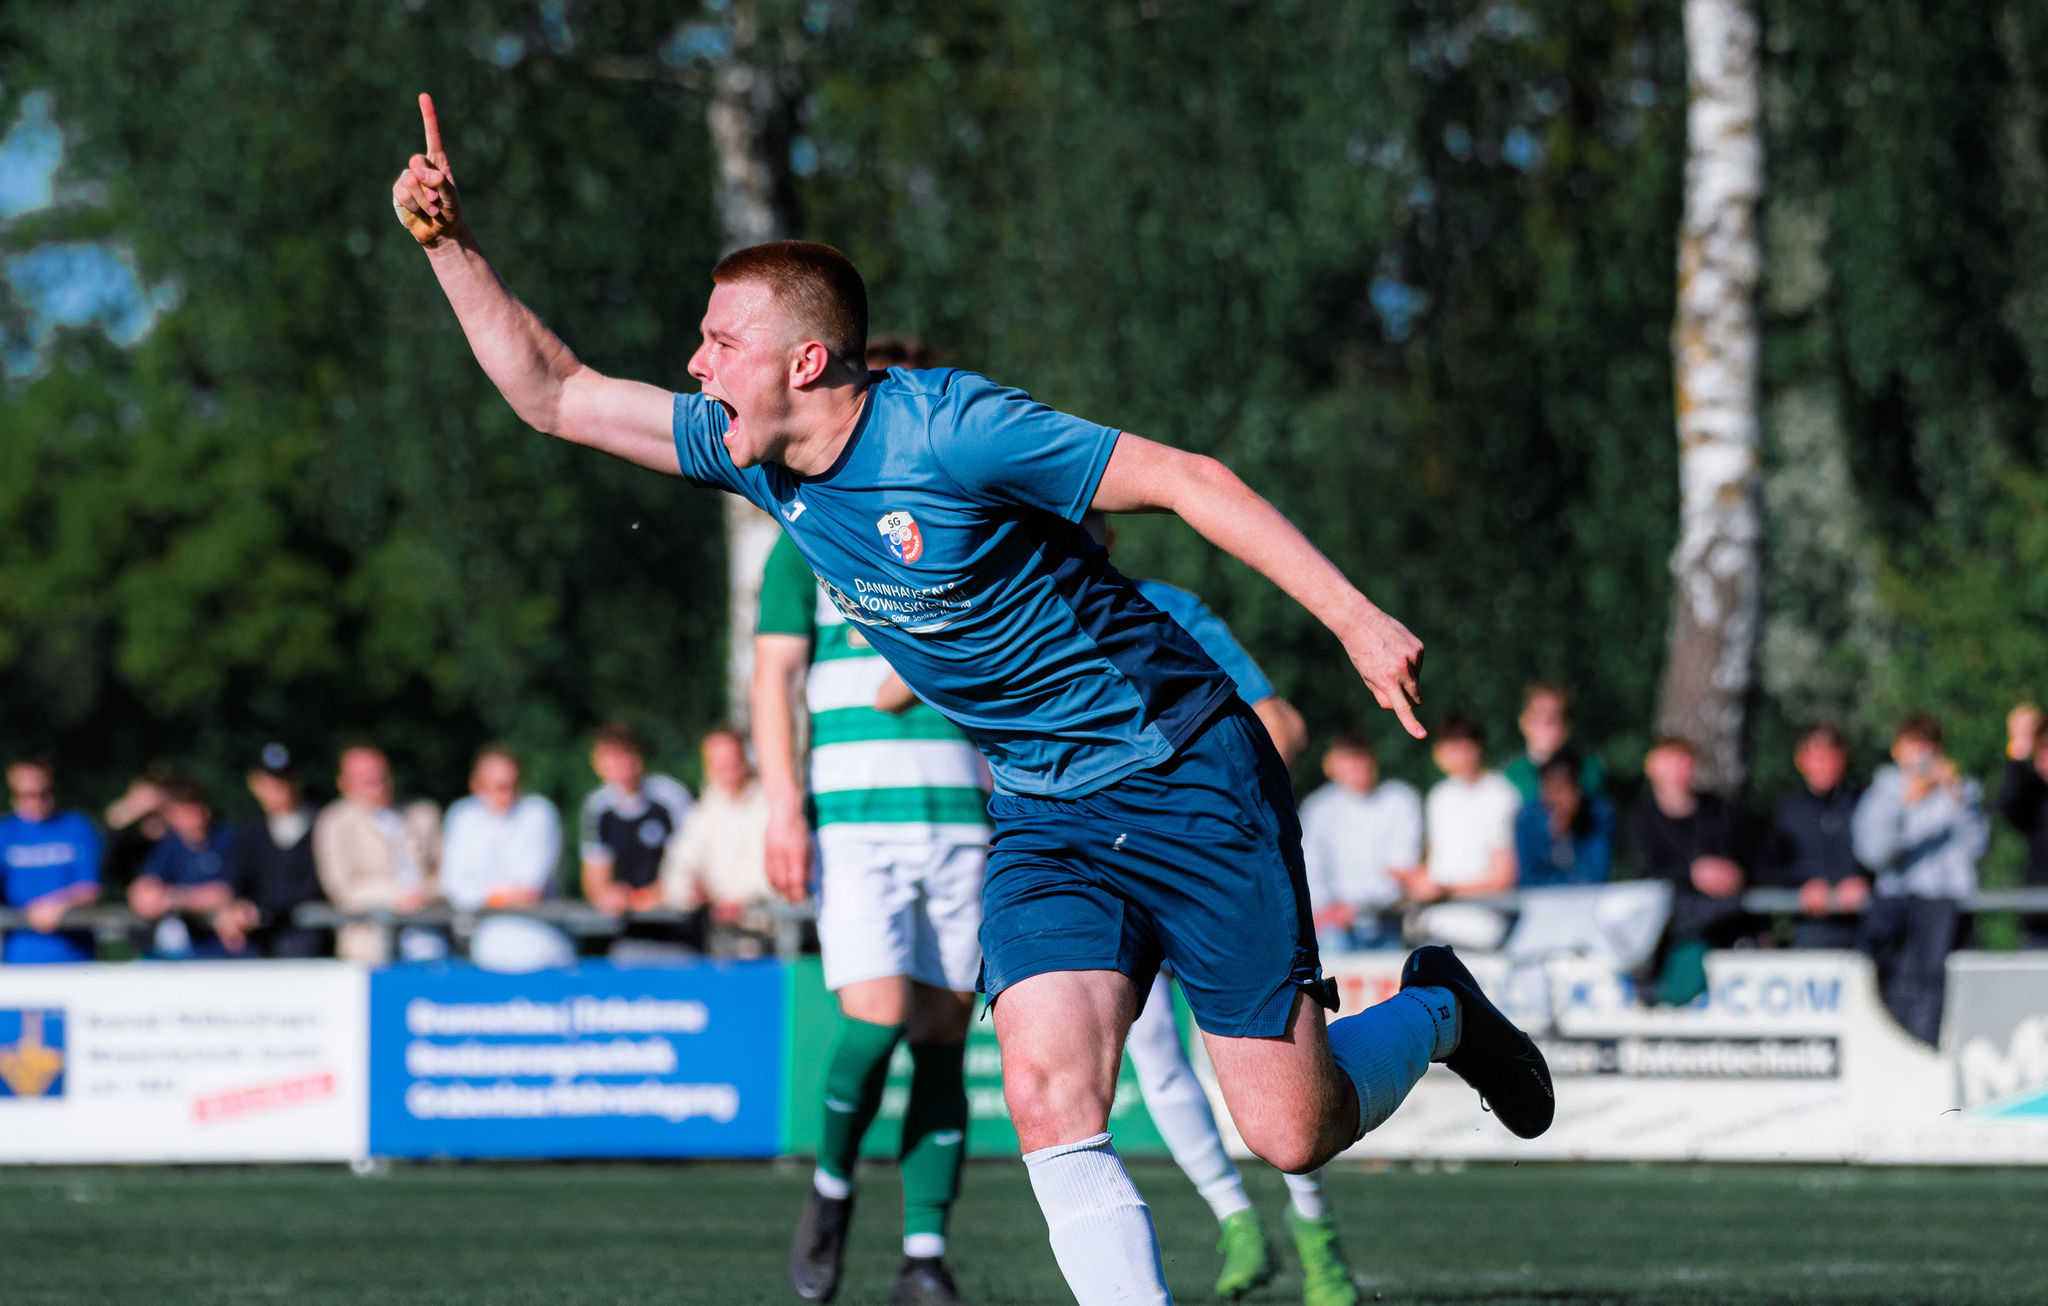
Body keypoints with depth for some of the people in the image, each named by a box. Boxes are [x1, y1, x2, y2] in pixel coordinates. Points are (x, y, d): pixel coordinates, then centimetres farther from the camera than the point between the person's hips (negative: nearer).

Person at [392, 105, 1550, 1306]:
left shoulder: (948, 429, -22)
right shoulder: (758, 458, 0)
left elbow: (1187, 480, -19)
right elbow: (555, 395, 8)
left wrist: (1358, 620, -24)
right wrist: (451, 242, -4)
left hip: (1186, 774, -6)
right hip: (1044, 812, 6)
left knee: (1293, 1131, -3)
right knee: (1050, 1095, -19)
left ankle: (1436, 1013, 29)